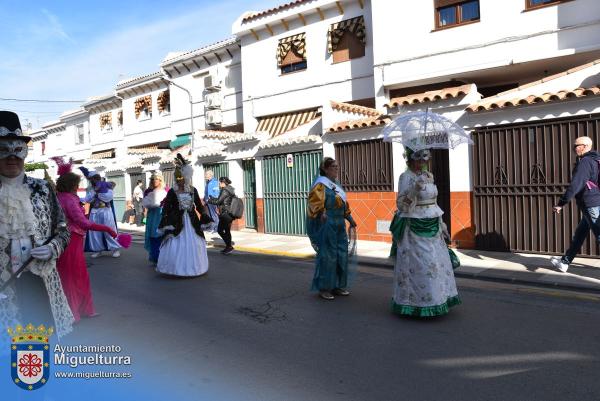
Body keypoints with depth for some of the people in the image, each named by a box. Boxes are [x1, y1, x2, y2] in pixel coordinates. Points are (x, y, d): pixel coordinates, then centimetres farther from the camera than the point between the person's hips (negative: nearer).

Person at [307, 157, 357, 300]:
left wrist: (350, 218, 25)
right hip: (326, 224, -9)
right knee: (327, 255, -5)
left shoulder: (337, 185, 19)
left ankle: (338, 286, 22)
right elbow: (315, 200, -21)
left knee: (341, 255, 11)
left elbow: (344, 204, 26)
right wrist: (321, 213, -37)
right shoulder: (321, 184, -7)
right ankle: (323, 287, 6)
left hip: (339, 225, 9)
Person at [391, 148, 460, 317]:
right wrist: (415, 188, -29)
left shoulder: (429, 175, 12)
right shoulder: (406, 177, -9)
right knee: (418, 265, -4)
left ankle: (435, 299, 24)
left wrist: (442, 225, 16)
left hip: (431, 227, 8)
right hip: (414, 228, -7)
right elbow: (401, 204, -17)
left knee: (437, 264, 11)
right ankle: (416, 303, 9)